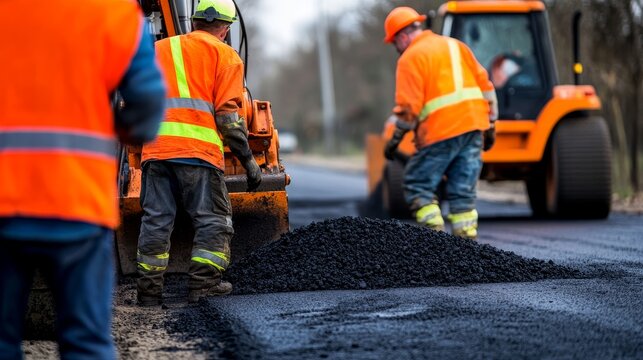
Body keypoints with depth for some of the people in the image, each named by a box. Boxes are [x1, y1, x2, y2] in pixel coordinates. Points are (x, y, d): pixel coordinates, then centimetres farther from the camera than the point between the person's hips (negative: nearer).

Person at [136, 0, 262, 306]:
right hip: (198, 150, -4)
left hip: (155, 149, 4)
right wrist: (248, 160, 1)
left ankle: (149, 290, 8)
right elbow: (228, 115, -2)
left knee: (155, 220, 8)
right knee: (213, 220, 4)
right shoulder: (224, 56, 7)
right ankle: (203, 285, -3)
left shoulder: (157, 50, 22)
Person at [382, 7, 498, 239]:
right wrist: (490, 125, 20)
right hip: (473, 125, 7)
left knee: (417, 186, 4)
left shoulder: (411, 58, -2)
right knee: (463, 190, 10)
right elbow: (484, 84, 17)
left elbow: (409, 106, -11)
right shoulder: (455, 45, 19)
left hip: (441, 132, -7)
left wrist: (396, 139, -2)